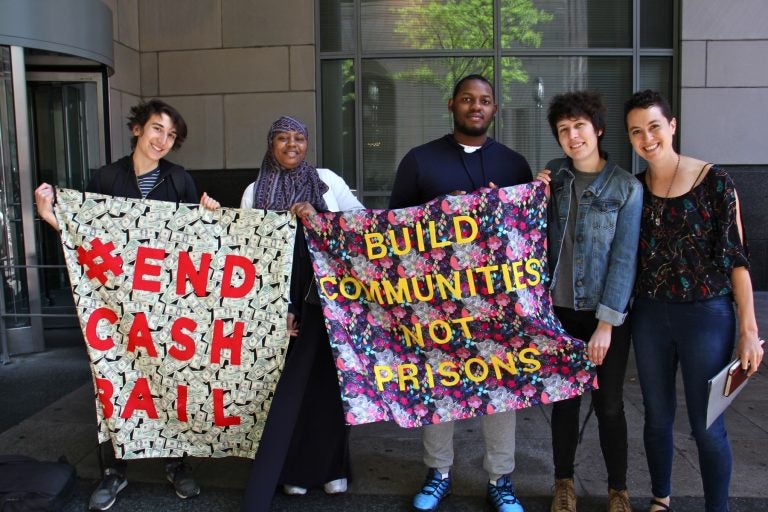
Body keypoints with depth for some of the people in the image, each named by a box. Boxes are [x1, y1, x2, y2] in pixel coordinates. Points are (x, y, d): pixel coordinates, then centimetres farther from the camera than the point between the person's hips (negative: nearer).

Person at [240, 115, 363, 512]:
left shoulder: (327, 180, 6)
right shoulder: (255, 191, 5)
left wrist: (321, 219, -17)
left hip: (327, 299, 0)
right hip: (281, 303, 0)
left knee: (326, 379, 6)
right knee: (286, 386, 3)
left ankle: (331, 466, 21)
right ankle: (294, 469, 19)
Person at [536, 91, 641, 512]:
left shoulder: (626, 188, -8)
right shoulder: (553, 175, 3)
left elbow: (624, 259, -11)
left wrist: (606, 322, -14)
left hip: (605, 313, -3)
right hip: (559, 309, 3)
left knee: (609, 404, 7)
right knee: (564, 398, 13)